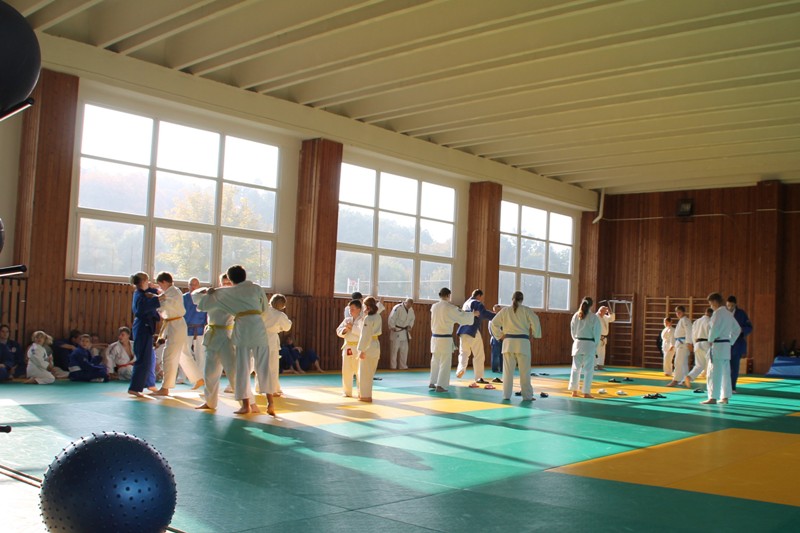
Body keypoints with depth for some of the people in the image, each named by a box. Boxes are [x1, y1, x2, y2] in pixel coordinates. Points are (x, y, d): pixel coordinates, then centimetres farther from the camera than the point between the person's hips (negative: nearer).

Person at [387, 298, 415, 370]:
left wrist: (410, 326, 5)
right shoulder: (397, 308, -18)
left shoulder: (411, 309, 5)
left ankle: (403, 366, 19)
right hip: (396, 331, -7)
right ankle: (393, 366, 4)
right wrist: (392, 328, -16)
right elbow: (391, 319, -18)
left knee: (404, 349, 9)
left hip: (404, 332, 7)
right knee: (394, 349, -4)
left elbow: (412, 318, 19)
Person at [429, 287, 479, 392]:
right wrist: (473, 314, 13)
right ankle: (440, 385, -4)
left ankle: (433, 382, 27)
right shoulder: (450, 308, -12)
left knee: (435, 361, 18)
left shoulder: (434, 307, 4)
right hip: (445, 338, -6)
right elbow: (462, 316, -4)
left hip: (435, 337, 6)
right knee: (445, 363, 0)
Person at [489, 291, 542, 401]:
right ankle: (527, 395, 10)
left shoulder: (505, 311, 7)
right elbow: (535, 322, -9)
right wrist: (535, 335, 6)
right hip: (522, 343, -2)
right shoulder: (526, 310, 0)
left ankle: (506, 395, 8)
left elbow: (493, 323, 6)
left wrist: (500, 335, 13)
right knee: (524, 371, 5)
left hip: (508, 342, 2)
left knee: (508, 371, 7)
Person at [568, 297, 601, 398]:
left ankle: (574, 391, 14)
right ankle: (586, 392, 2)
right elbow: (597, 332, -5)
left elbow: (572, 331, 9)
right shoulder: (594, 317, -7)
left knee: (576, 368, 12)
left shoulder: (576, 316, 3)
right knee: (588, 369, 3)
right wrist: (596, 344, 6)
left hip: (577, 343, 4)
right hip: (589, 344, -4)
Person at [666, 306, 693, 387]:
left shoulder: (685, 320, -10)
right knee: (683, 363, 13)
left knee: (679, 362, -14)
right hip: (679, 343, 10)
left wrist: (689, 343, -26)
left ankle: (676, 380, -18)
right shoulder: (681, 320, 20)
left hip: (683, 343, -10)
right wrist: (674, 344, 23)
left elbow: (689, 332, -20)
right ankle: (684, 380, 18)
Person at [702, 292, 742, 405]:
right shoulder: (729, 313, 14)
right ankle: (725, 397, 17)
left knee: (714, 373, -7)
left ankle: (713, 397, -8)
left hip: (717, 345, -9)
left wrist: (710, 340, -9)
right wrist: (730, 342, 18)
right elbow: (737, 329, 20)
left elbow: (714, 329, -23)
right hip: (726, 345, 9)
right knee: (725, 372, 13)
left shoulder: (718, 313, -14)